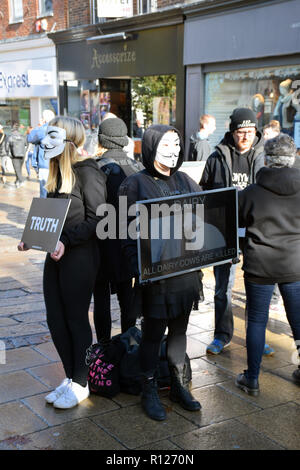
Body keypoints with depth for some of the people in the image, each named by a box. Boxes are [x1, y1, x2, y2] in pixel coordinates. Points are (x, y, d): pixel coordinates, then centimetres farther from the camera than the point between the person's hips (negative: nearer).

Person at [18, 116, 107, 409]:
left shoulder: (87, 173, -14)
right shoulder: (57, 173, 11)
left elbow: (96, 219, -16)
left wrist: (66, 242, -23)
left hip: (80, 258, -8)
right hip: (56, 256, 8)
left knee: (76, 319, 4)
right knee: (55, 319, 11)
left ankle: (81, 384, 20)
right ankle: (70, 377, 27)